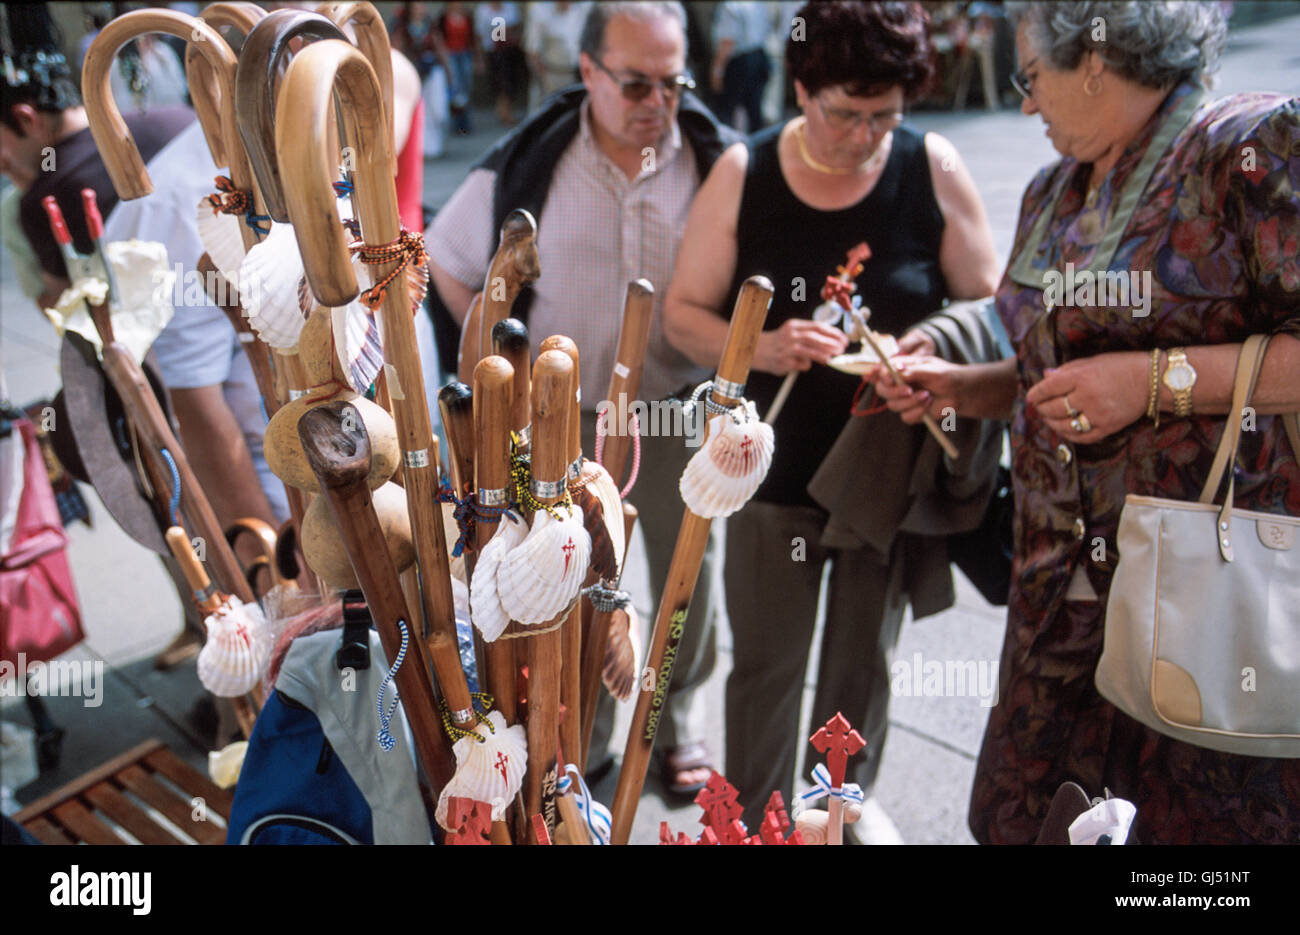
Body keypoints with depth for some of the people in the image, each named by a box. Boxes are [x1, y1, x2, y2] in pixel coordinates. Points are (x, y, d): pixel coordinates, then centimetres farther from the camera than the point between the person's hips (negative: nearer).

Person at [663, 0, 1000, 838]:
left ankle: (851, 793, 45)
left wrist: (933, 347, -22)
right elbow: (683, 313, -3)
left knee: (865, 655, 19)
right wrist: (763, 348, -22)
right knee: (766, 662, 8)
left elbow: (989, 306, 0)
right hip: (776, 469, -1)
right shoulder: (743, 173, -6)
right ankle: (756, 812, 32)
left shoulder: (933, 167, -5)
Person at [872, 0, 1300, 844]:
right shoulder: (1052, 195, 15)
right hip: (1065, 584, 7)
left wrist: (1156, 379, -20)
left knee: (1207, 818, 5)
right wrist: (957, 386, 11)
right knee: (1018, 813, 13)